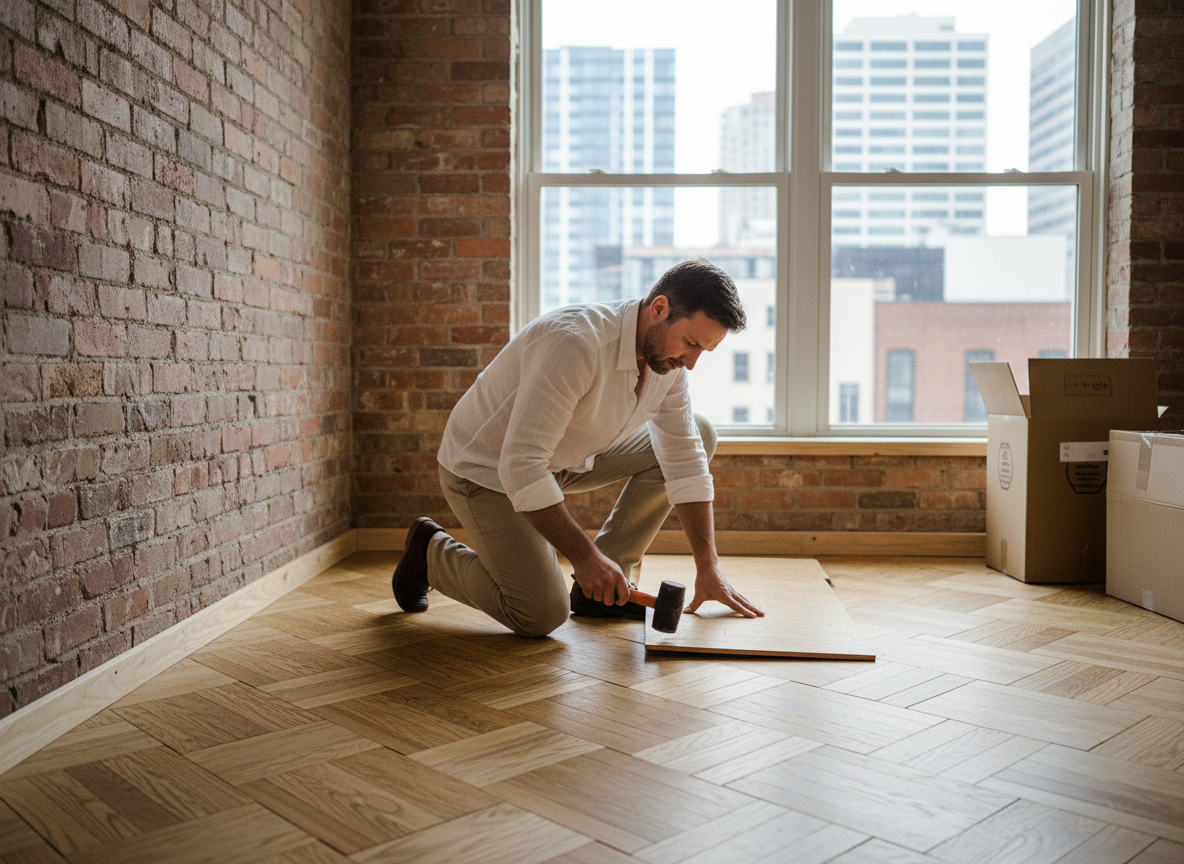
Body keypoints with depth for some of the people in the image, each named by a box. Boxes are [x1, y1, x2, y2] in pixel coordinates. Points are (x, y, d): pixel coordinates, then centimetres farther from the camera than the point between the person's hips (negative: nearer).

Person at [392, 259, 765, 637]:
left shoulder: (667, 351, -10)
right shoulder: (575, 343, -36)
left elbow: (685, 462, -4)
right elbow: (521, 467, -37)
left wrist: (708, 566, -7)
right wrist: (585, 556, -34)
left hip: (564, 458, 8)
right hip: (487, 468, -8)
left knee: (698, 435, -2)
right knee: (541, 616, -17)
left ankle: (610, 583, 3)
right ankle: (431, 551, 11)